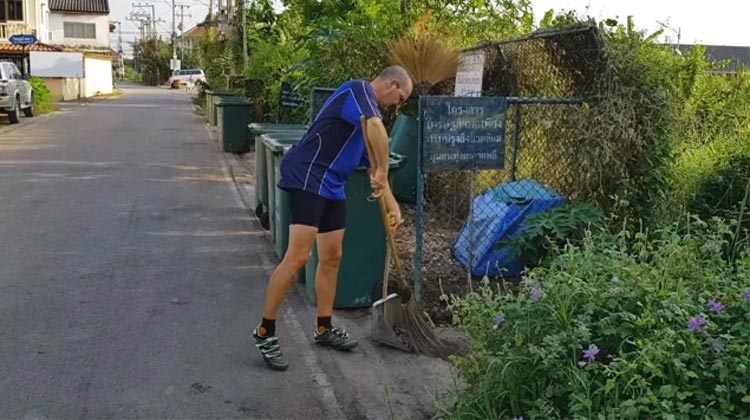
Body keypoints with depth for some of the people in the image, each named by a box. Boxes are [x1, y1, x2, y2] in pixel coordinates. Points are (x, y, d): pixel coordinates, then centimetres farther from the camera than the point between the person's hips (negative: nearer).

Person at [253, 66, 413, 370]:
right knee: (298, 257, -13)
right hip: (307, 178, -10)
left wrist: (391, 203, 19)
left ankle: (324, 329, 24)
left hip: (332, 186, 10)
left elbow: (374, 166, 25)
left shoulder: (369, 108, 21)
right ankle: (265, 332, -3)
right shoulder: (359, 89, -8)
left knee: (332, 257, 12)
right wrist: (383, 173, -19)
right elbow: (377, 130, -29)